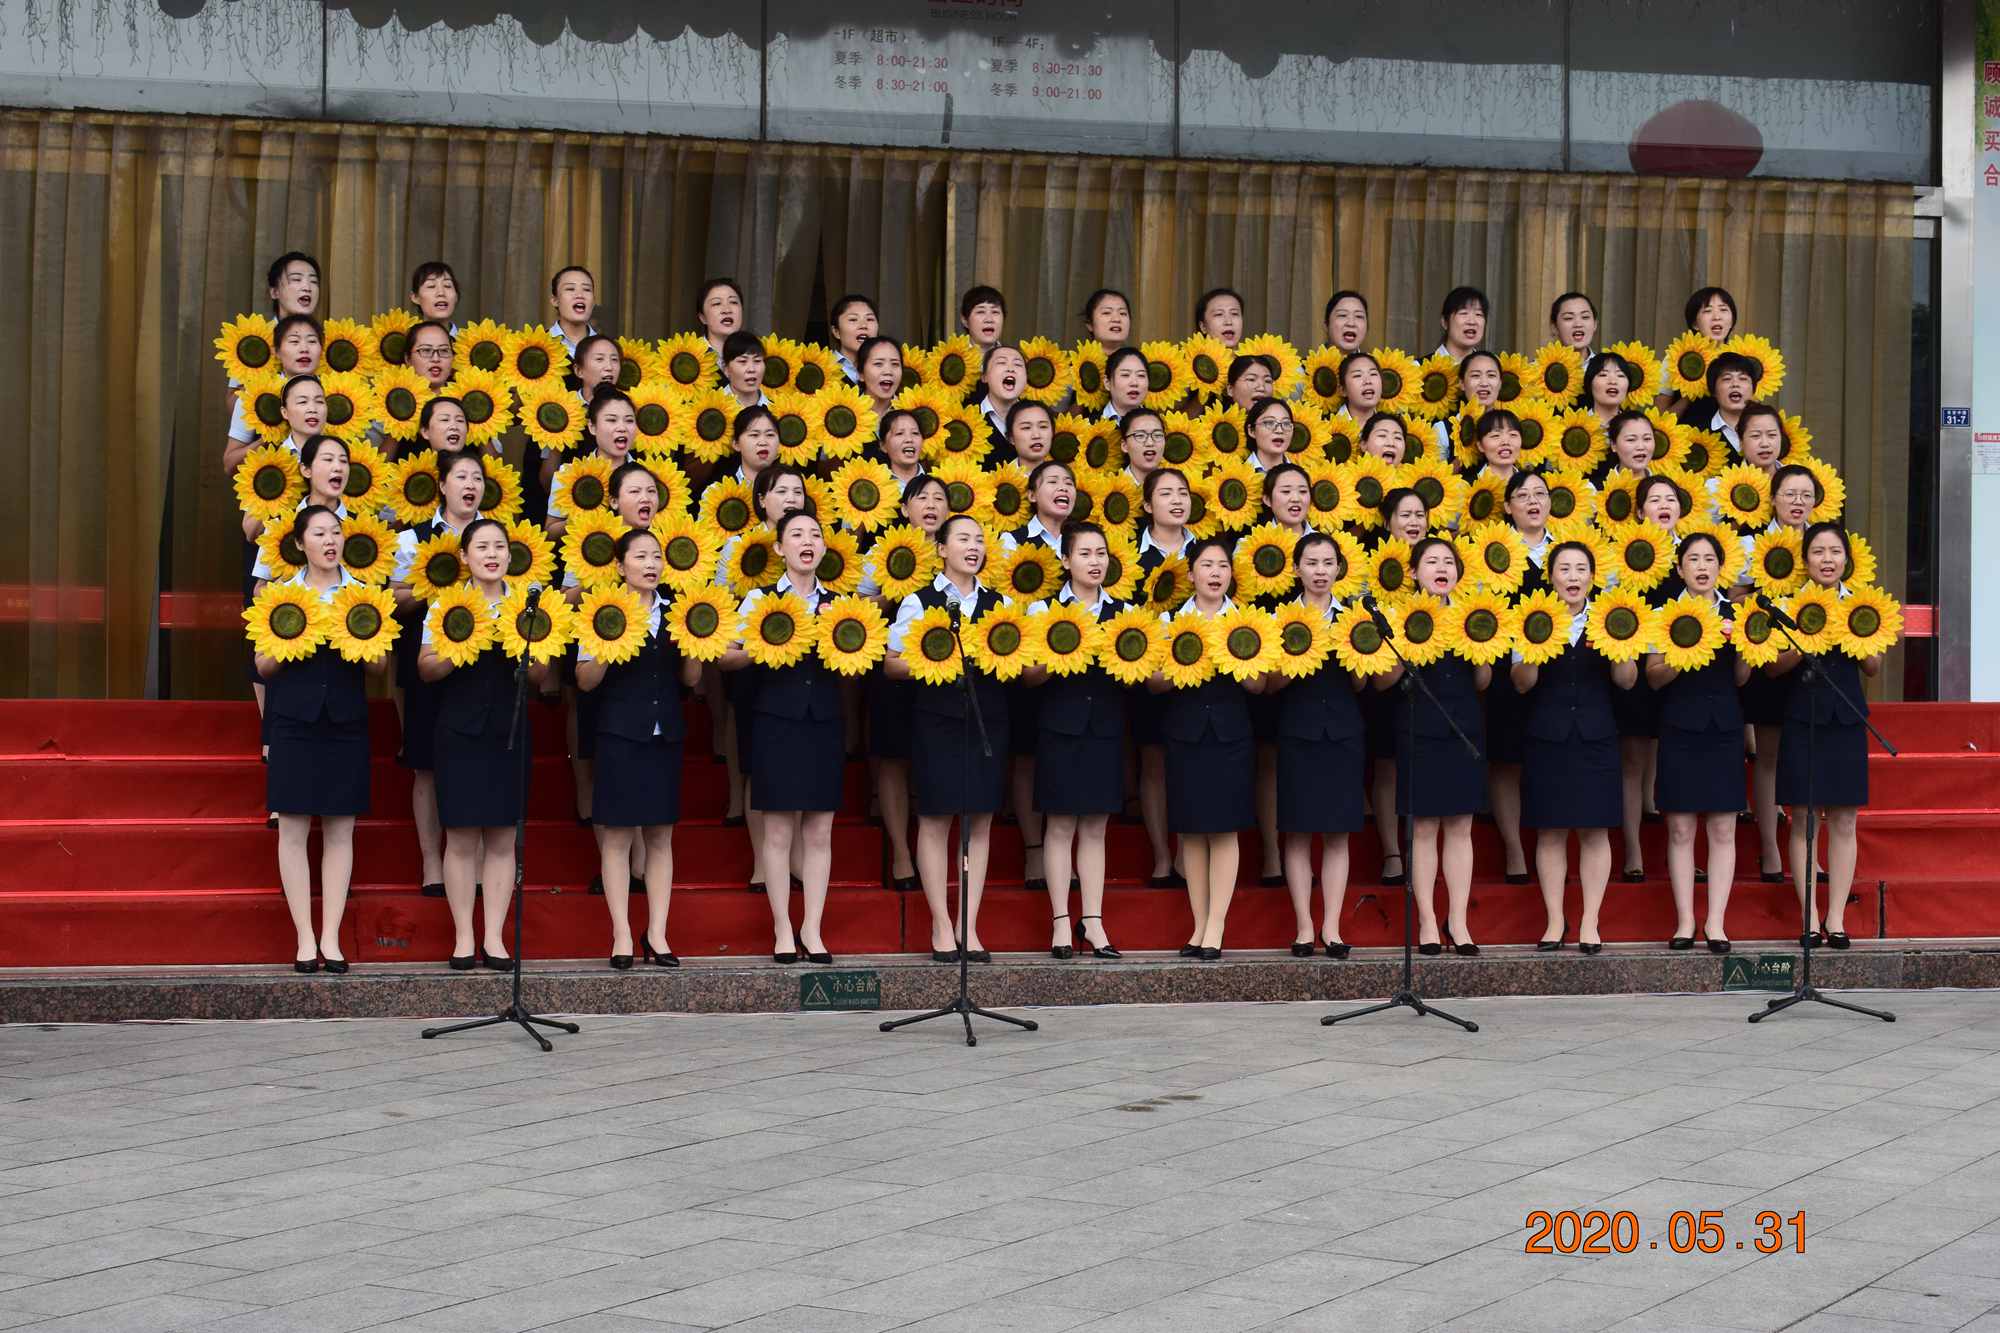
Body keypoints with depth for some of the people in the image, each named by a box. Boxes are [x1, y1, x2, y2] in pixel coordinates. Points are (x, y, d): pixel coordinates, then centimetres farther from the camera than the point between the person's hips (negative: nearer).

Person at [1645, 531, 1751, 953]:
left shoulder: (1734, 613, 8)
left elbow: (1741, 679, 7)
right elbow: (1654, 677, -2)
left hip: (1724, 726, 2)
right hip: (1680, 727, -2)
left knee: (1723, 829, 0)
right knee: (1680, 829, -1)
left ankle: (1716, 922, 3)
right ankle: (1685, 922, 5)